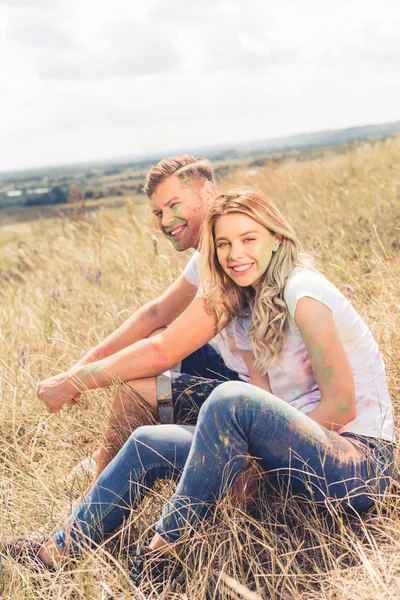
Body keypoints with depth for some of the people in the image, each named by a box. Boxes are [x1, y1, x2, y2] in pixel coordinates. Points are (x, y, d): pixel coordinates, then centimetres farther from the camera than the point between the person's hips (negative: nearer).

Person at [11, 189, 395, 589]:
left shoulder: (302, 290, -15)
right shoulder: (243, 308, 10)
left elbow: (341, 405, -17)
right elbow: (267, 405, 5)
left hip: (361, 461, -8)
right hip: (307, 453, 9)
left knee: (231, 399, -34)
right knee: (147, 444, 3)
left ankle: (163, 554, -22)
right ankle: (54, 555, 5)